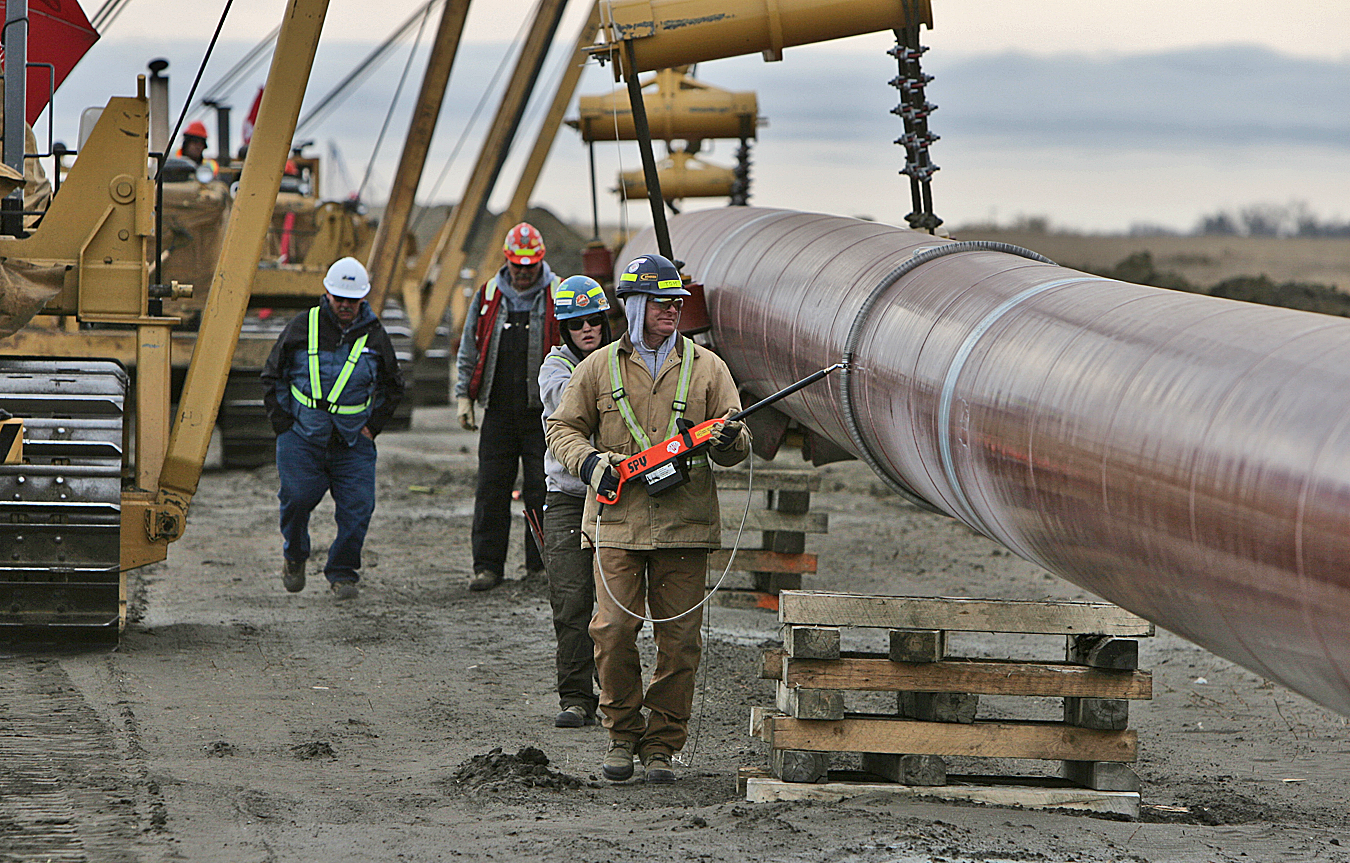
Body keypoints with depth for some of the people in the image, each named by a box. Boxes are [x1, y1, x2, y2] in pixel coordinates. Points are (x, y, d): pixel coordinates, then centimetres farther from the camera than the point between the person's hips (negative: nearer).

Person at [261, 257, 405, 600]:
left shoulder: (374, 335, 5)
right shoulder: (302, 327, 1)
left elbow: (392, 387, 17)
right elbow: (273, 376, 9)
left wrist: (373, 425, 6)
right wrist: (283, 423, 1)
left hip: (353, 442, 1)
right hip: (302, 435, -1)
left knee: (357, 507, -9)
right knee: (297, 497, -13)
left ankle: (342, 574, 7)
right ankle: (294, 553, 17)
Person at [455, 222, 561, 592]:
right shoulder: (487, 296, 10)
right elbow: (469, 350, 16)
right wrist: (464, 396, 9)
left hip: (544, 412, -2)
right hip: (499, 410, 2)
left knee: (542, 491, -1)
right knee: (491, 490, 0)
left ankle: (540, 563, 9)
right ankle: (487, 566, 4)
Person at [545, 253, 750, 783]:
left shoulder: (706, 368, 10)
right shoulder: (599, 367, 9)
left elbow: (736, 448, 9)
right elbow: (562, 428, 13)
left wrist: (728, 441, -16)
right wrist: (589, 461, -7)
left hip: (684, 525, 1)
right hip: (618, 521, -1)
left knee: (679, 639, -1)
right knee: (614, 630, -9)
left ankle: (662, 745, 9)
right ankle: (622, 734, 10)